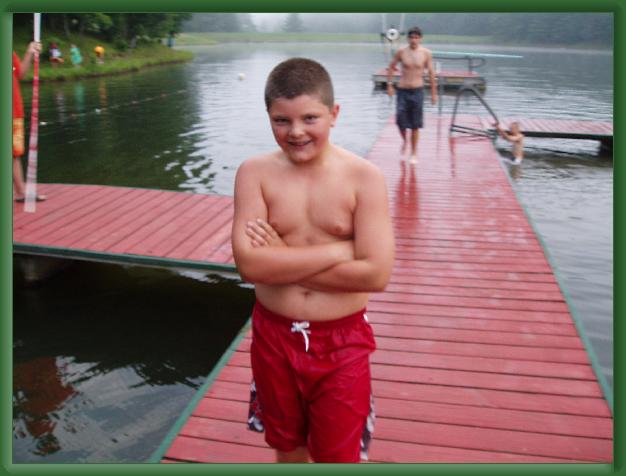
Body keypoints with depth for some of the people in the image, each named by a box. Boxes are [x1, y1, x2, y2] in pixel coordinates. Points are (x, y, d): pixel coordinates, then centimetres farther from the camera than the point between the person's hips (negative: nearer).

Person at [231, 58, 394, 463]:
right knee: (287, 447, 24)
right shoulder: (255, 173, -9)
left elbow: (376, 274, -21)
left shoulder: (364, 178, -12)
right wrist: (340, 249, -21)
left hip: (342, 342, -2)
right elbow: (249, 263, -21)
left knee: (338, 456, 14)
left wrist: (282, 261, -18)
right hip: (274, 337, 2)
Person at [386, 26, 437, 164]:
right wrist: (389, 85, 3)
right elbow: (391, 67, 10)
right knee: (400, 119, -11)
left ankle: (414, 154, 14)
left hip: (417, 91, 0)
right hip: (402, 90, 1)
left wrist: (433, 93, 4)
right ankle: (404, 141, 21)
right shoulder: (401, 52, 0)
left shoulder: (426, 53, -2)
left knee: (415, 125, 2)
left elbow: (431, 73, 3)